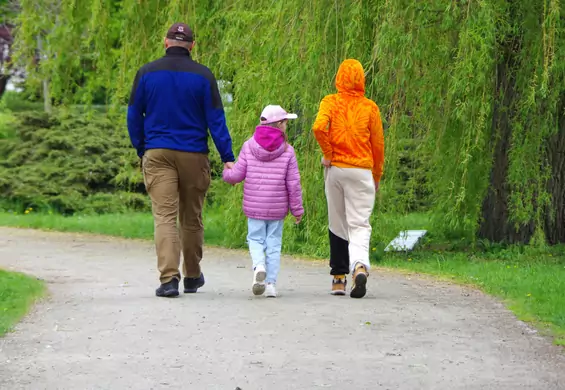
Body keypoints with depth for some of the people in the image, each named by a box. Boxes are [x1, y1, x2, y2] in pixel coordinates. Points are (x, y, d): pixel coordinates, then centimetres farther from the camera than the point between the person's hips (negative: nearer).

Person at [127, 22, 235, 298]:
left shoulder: (147, 73, 2)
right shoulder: (203, 76, -1)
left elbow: (134, 117, 6)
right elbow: (216, 119, -2)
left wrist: (141, 150, 18)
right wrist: (227, 158, -1)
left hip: (157, 154, 0)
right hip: (194, 156, 1)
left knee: (164, 216, -5)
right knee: (192, 217, 14)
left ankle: (169, 278, -19)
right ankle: (192, 276, 26)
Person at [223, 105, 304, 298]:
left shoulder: (249, 146, -3)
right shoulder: (287, 151, -4)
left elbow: (237, 175, -1)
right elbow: (293, 184, -3)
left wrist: (227, 173, 23)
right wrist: (297, 209, 7)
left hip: (254, 206, 0)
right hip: (277, 208, 0)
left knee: (255, 239, 11)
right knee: (274, 243, 8)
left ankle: (259, 265, -19)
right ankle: (271, 284, 5)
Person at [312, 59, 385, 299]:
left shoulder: (330, 102, 1)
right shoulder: (370, 107, 2)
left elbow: (319, 127, -18)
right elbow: (378, 144, 5)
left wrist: (328, 153, -4)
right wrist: (377, 176, 16)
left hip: (335, 169, 1)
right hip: (362, 171, -1)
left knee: (337, 224, 12)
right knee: (359, 224, -3)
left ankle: (338, 278, 15)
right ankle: (360, 265, -30)